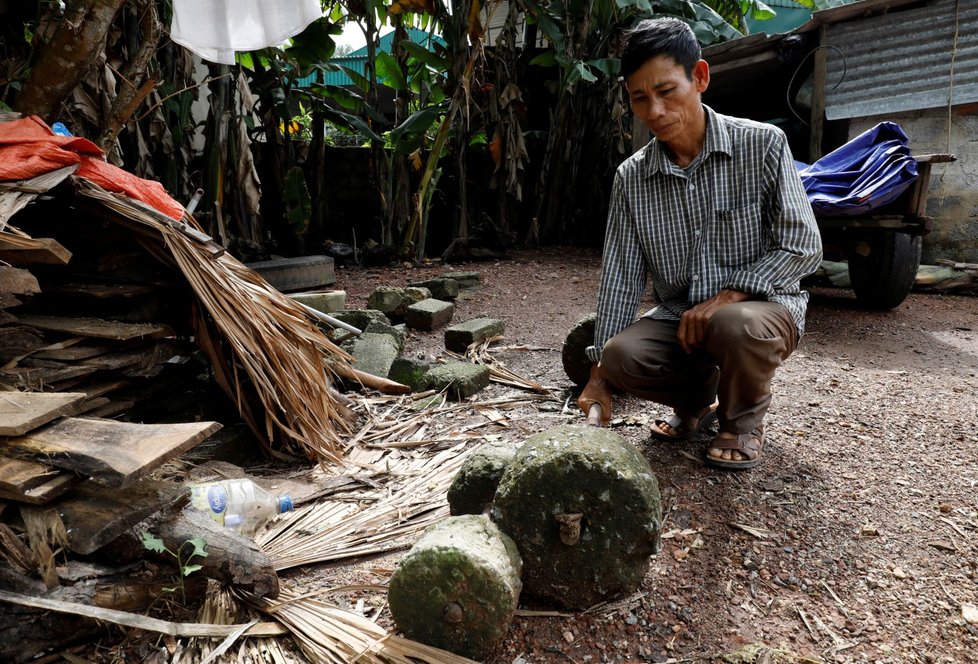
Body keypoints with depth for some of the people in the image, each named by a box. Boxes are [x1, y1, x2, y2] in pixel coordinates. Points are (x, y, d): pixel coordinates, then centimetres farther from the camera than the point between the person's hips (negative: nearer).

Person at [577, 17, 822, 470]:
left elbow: (802, 246, -10)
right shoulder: (631, 177, -2)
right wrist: (598, 376, -9)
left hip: (761, 308, -3)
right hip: (678, 320, 3)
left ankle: (744, 420, -1)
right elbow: (620, 277, -3)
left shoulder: (762, 144, -10)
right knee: (622, 356, -26)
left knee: (735, 326, -37)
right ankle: (696, 401, 10)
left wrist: (727, 297, -23)